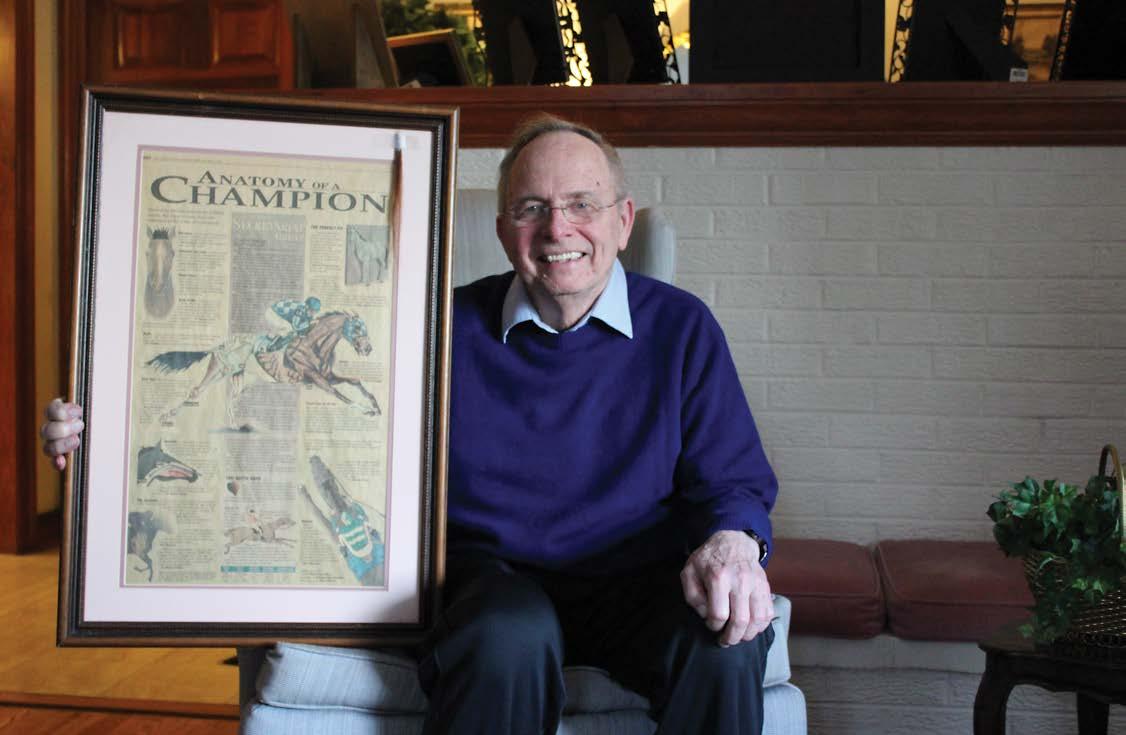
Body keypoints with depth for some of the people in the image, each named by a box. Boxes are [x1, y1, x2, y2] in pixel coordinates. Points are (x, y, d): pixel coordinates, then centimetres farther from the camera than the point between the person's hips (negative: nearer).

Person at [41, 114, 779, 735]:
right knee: (509, 640, -36)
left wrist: (732, 541, -22)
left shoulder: (680, 327, 2)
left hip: (636, 575, 1)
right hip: (496, 573, 0)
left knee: (725, 641, -32)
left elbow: (733, 480, 4)